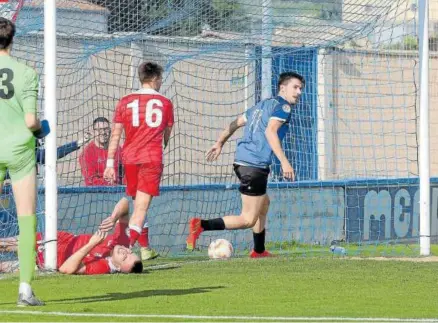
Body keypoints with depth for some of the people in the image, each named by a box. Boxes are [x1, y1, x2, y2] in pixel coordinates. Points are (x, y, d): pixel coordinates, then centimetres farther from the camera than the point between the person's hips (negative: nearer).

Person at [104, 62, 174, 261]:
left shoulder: (126, 101, 6)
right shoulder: (164, 103, 6)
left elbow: (115, 134, 2)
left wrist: (110, 164, 3)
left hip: (129, 157, 3)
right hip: (152, 158, -3)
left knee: (138, 205, 16)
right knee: (142, 206, -8)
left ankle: (145, 248, 24)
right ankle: (129, 244, -24)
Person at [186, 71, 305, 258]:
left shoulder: (262, 105, 22)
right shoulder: (283, 106, -5)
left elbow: (236, 123, 26)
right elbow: (270, 131, -20)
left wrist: (220, 143, 36)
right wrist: (284, 161, -24)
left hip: (241, 161, 10)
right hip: (255, 165, -10)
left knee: (264, 204, 30)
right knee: (248, 220, -10)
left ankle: (259, 251, 37)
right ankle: (202, 225, -23)